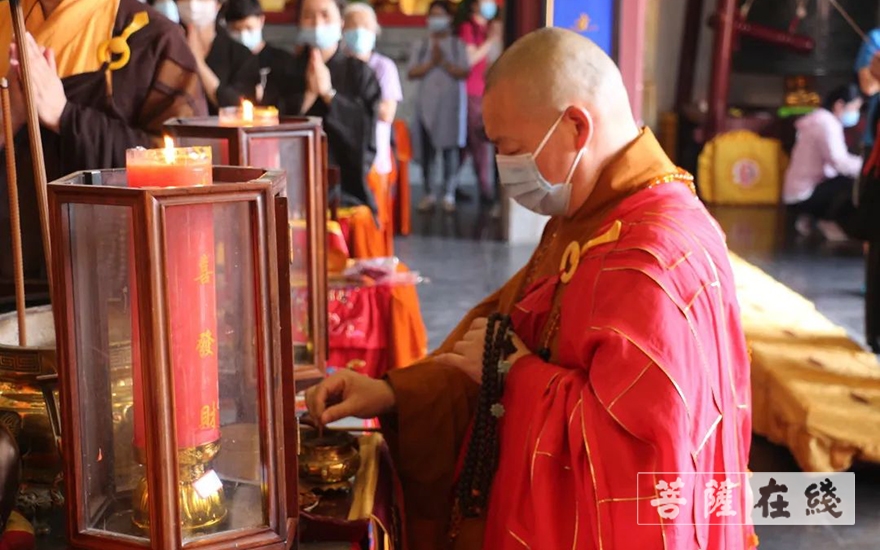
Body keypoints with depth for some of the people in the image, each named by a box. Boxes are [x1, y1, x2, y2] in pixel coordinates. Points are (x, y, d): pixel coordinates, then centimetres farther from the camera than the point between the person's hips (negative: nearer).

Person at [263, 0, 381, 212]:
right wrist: (308, 94, -10)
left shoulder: (359, 71, 5)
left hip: (346, 182, -1)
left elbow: (370, 126, -7)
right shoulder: (284, 71, 10)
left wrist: (328, 93, -12)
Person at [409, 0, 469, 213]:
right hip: (426, 102, 2)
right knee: (426, 148, 1)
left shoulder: (457, 45, 6)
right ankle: (429, 193, 10)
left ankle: (449, 194, -1)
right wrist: (431, 62, -13)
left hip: (450, 102, -2)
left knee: (449, 147, -6)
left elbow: (464, 72, -4)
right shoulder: (420, 45, 9)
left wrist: (444, 62, -15)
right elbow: (412, 73, 0)